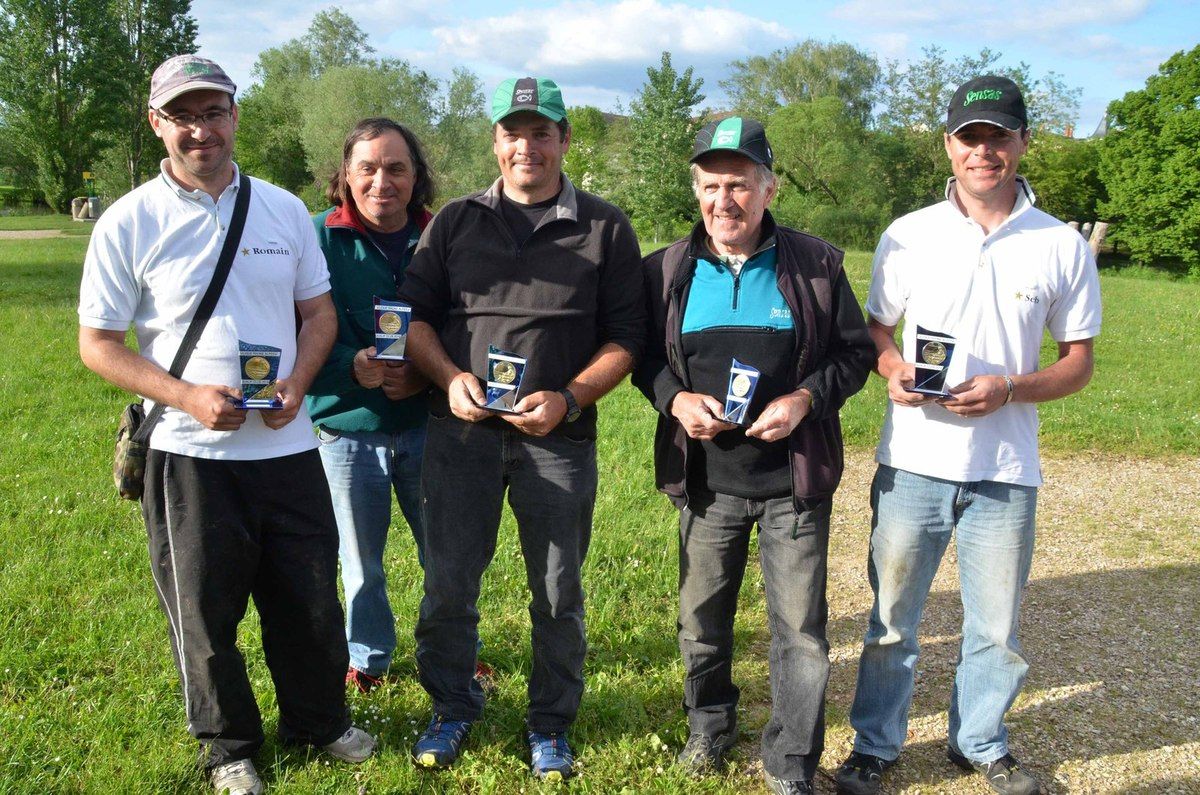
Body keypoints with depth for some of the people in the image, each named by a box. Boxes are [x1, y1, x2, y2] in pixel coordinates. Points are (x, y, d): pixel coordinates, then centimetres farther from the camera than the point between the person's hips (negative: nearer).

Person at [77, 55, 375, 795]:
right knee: (205, 611, 11)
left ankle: (320, 720, 38)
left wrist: (297, 382, -9)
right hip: (190, 455, -2)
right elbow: (98, 343, -3)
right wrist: (188, 397, -17)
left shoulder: (285, 210, 4)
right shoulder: (129, 223, -5)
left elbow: (319, 310, 11)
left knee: (310, 600, 14)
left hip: (288, 446, 3)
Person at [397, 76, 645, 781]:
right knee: (449, 581, 9)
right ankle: (454, 708, 31)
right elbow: (414, 314, 8)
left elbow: (626, 336, 0)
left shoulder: (605, 228, 3)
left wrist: (568, 399, -14)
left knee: (558, 591, 9)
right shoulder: (456, 221, 9)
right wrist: (450, 377, -11)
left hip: (560, 436, -1)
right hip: (461, 429, 2)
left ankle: (552, 724, 28)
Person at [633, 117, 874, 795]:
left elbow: (855, 353, 3)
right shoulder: (669, 270, 2)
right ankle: (711, 724, 42)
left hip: (794, 481, -1)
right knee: (703, 619, 17)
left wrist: (805, 400, -15)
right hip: (706, 480, 2)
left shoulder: (817, 264, -3)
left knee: (802, 629, 4)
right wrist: (676, 400, -11)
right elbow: (642, 356, 9)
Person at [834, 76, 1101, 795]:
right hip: (913, 462, 0)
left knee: (997, 627, 12)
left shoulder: (1063, 246, 0)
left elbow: (1080, 362, 5)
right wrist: (894, 369, -10)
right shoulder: (907, 236, 2)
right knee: (892, 617, 9)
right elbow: (876, 327, 12)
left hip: (1006, 469, 0)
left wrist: (1007, 390, -14)